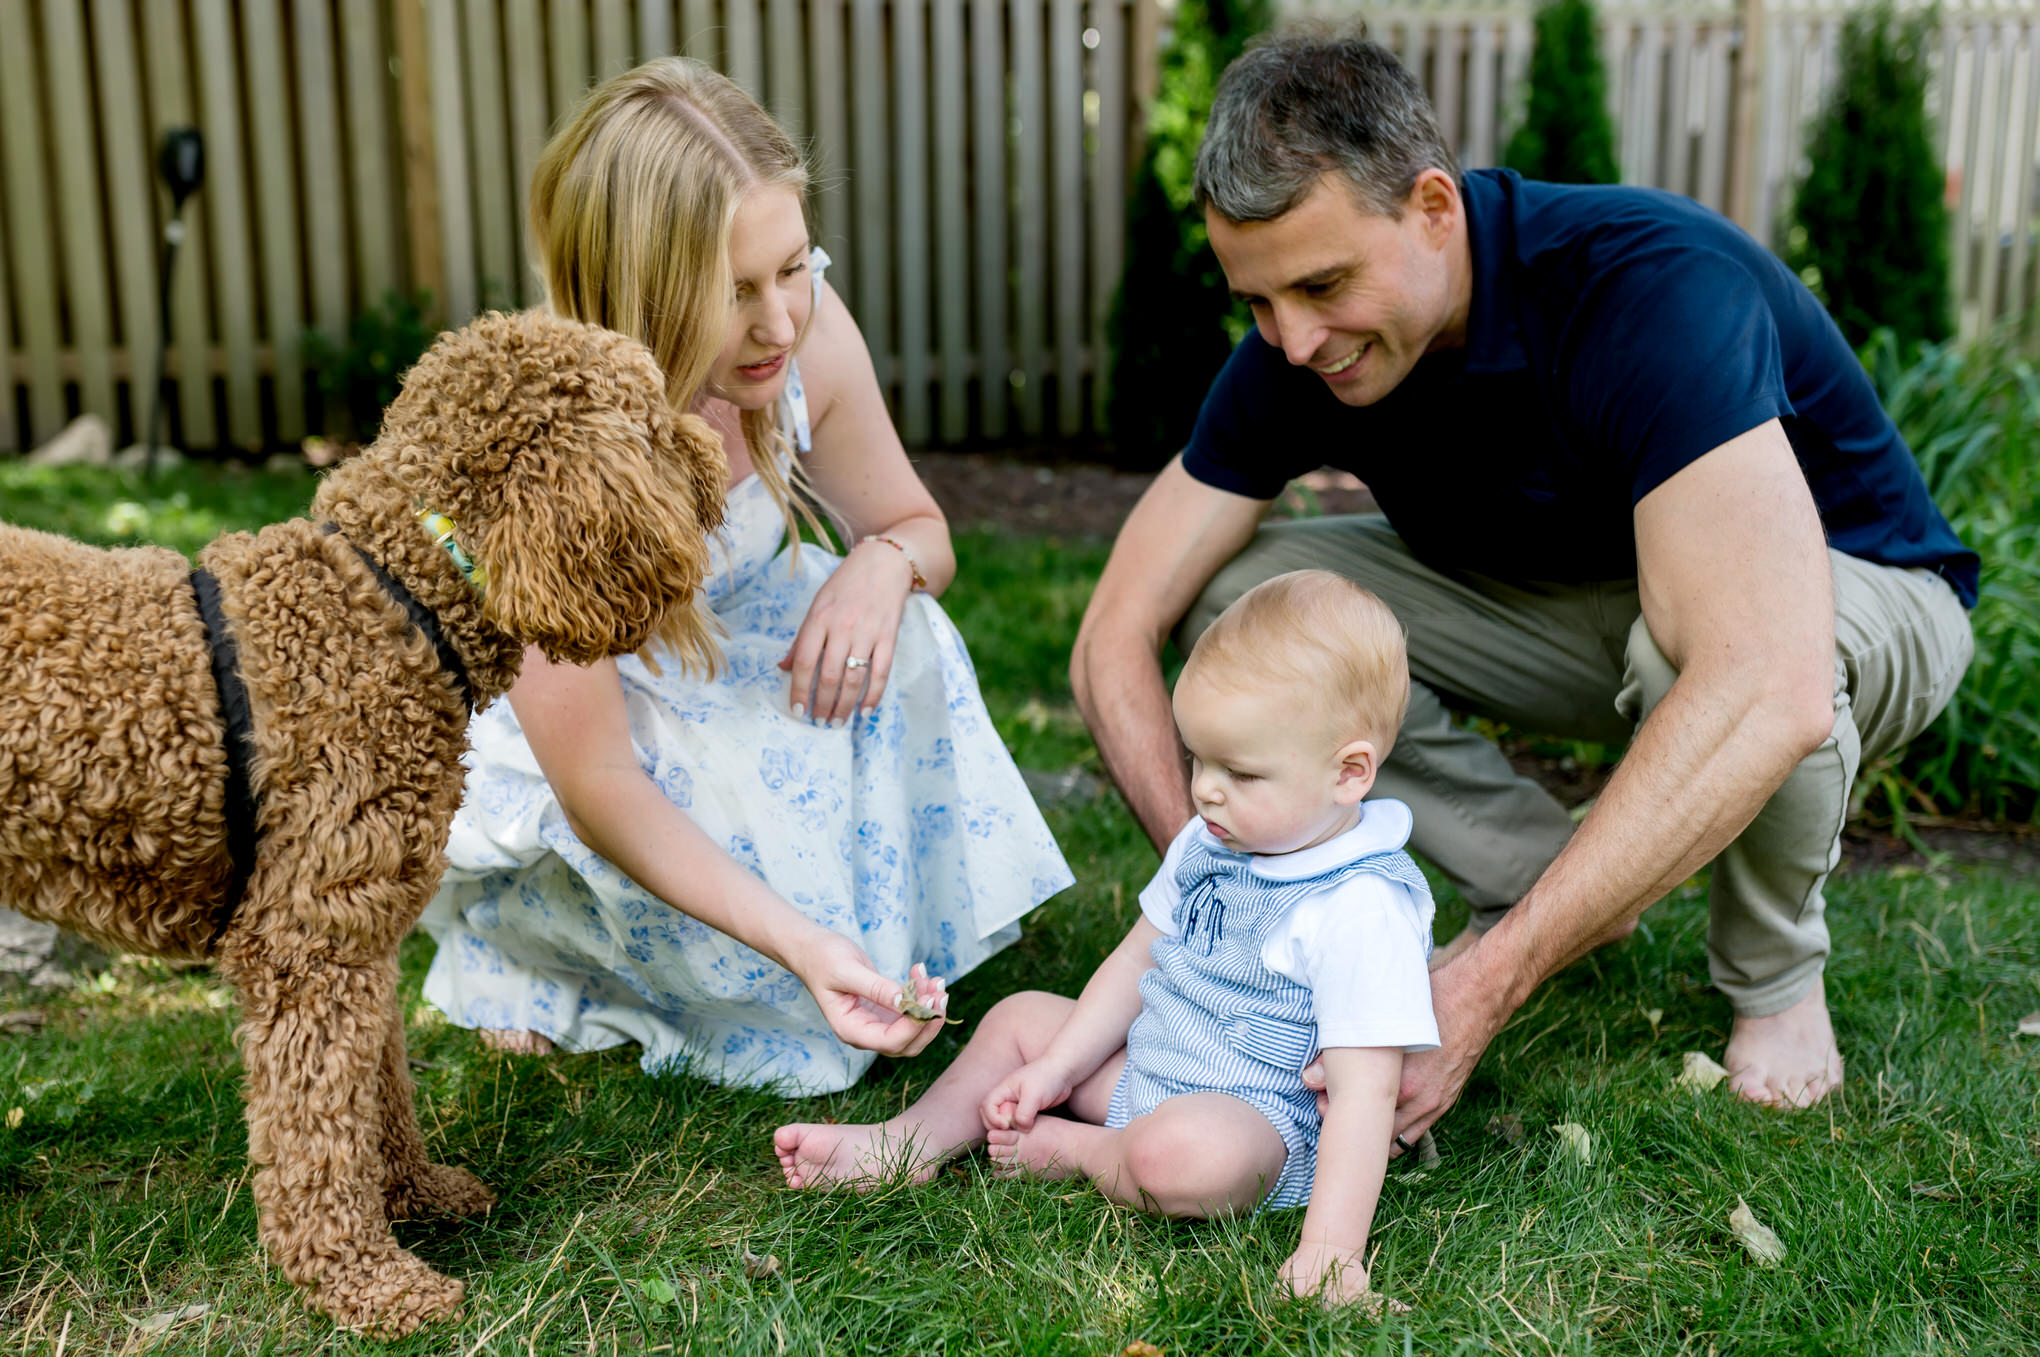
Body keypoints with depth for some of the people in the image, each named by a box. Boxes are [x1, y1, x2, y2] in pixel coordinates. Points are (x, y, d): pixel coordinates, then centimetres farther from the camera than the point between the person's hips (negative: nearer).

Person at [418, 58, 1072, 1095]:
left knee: (892, 636, -22)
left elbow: (921, 530, -4)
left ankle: (884, 947, -2)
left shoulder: (804, 328, -22)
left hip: (699, 664, 5)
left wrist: (883, 562, -30)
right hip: (525, 724, -5)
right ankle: (516, 931, 3)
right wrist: (798, 943, -44)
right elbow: (595, 784, -33)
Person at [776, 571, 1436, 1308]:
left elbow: (1364, 1091, -28)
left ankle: (1070, 1149, -7)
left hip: (1264, 1126, -9)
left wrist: (1331, 1247, -34)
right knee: (1022, 1018, 14)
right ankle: (908, 1143, 5)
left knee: (1180, 1155, -38)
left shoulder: (1363, 910, -26)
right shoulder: (1207, 843, 1)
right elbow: (1138, 959, 13)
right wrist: (1058, 1068, 7)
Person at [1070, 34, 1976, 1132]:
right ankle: (1542, 877, -1)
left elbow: (1768, 693, -48)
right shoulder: (1297, 350, -18)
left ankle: (1775, 975, -9)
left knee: (1691, 642, -42)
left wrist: (1483, 991, -49)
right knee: (1234, 594, -16)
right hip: (1571, 605, 5)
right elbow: (1115, 643, -17)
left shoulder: (1653, 290, -36)